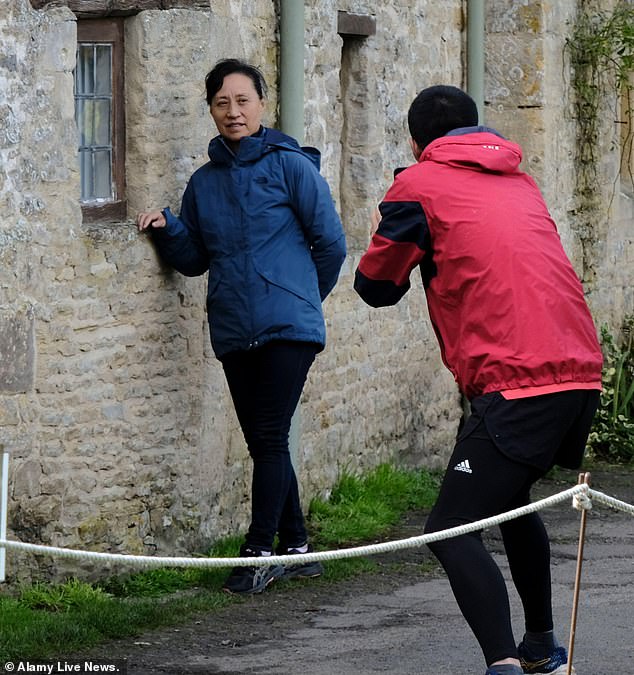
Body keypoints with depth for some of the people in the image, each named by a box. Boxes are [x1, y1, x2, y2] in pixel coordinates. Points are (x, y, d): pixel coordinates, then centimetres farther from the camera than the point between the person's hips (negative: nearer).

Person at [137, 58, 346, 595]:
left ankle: (260, 551, -4)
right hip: (234, 331, 6)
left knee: (270, 437, -9)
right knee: (263, 443, 9)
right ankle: (295, 547, 18)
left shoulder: (291, 165, -3)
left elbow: (330, 243, 1)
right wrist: (166, 229, -2)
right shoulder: (205, 182, 13)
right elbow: (194, 258, 17)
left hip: (289, 328, -6)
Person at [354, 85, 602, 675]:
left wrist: (387, 233, 32)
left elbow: (377, 287, 13)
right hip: (581, 374, 7)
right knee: (510, 500, 29)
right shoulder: (519, 182, 22)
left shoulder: (419, 185, 4)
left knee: (452, 530, -8)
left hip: (515, 382, -7)